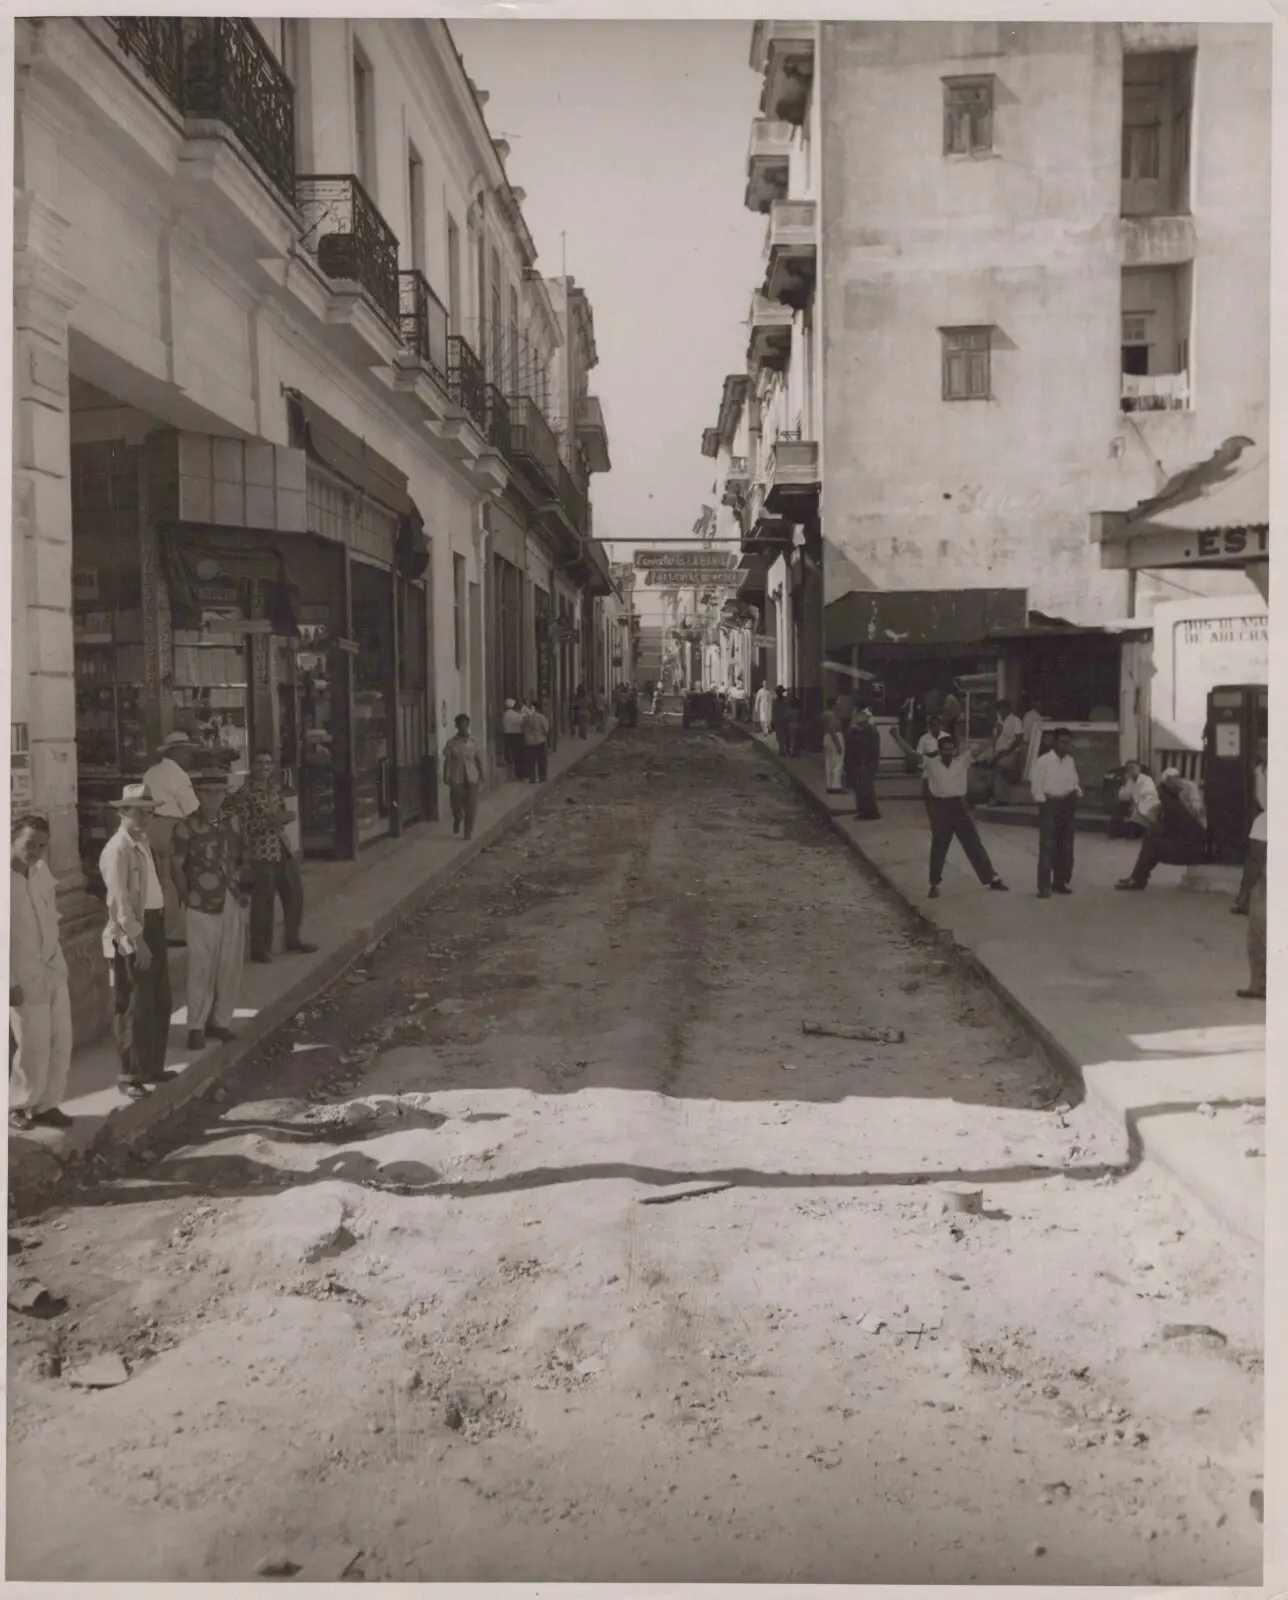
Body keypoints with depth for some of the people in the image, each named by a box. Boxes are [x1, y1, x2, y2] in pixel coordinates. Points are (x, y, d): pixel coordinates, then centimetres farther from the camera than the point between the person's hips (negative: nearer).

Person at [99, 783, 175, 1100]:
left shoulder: (143, 842, 11)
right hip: (131, 934, -9)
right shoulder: (117, 850, -17)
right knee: (135, 1008, 0)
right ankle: (129, 1076, 11)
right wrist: (137, 940, -21)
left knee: (160, 1002, 17)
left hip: (154, 926, 9)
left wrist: (154, 934, 9)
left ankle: (152, 1068, 30)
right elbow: (120, 902, -20)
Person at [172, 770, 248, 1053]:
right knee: (201, 967, -3)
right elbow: (178, 868, -5)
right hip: (203, 906, -5)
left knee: (231, 966, 8)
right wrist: (187, 899, -9)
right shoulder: (187, 827, -8)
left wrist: (243, 889, 8)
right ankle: (196, 1027, 6)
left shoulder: (232, 820, 7)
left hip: (233, 903, 5)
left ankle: (220, 1020, 22)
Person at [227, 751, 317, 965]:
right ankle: (260, 948, 6)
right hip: (262, 851, -8)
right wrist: (268, 821, -23)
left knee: (295, 894, 13)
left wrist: (285, 816, 0)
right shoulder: (244, 792, -11)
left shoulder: (275, 787, 12)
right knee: (263, 900, -5)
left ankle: (293, 940, 28)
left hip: (283, 848, 8)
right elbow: (243, 826, -14)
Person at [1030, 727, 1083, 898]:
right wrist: (1044, 802, -12)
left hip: (1068, 806, 7)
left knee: (1066, 847, 9)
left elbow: (1075, 782, 18)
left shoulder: (1070, 761, 10)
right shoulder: (1043, 761, -10)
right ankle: (1044, 886, -6)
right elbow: (1035, 785, -10)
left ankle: (1060, 882, 20)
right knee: (1047, 848, -8)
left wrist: (1077, 792, -2)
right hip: (1050, 805, -6)